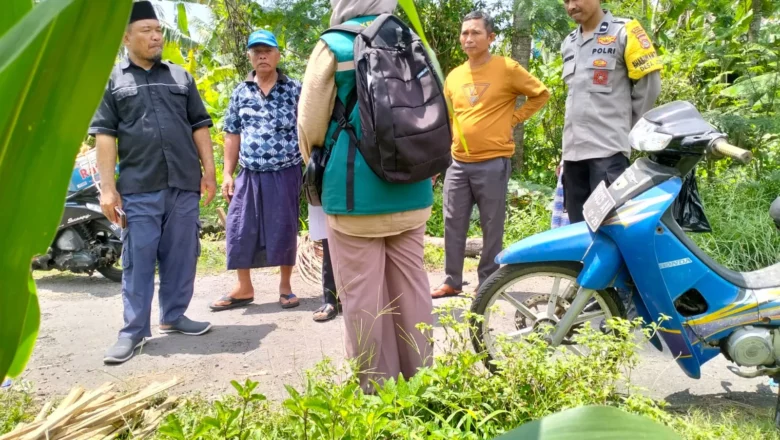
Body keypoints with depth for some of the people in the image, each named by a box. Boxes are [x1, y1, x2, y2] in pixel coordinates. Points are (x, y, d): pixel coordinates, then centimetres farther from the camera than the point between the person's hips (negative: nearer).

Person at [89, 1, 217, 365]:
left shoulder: (180, 76, 14)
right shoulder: (111, 80, 7)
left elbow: (199, 126, 13)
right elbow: (105, 134, 1)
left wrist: (209, 172, 6)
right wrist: (107, 187, -6)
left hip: (184, 184, 3)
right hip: (138, 187, -2)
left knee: (181, 256, 8)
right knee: (138, 260, 1)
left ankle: (173, 317, 22)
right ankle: (134, 331, 8)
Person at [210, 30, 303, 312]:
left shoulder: (294, 89, 0)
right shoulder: (241, 93, 8)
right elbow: (232, 135, 10)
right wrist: (227, 174, 6)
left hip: (286, 173, -3)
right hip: (249, 174, 3)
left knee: (284, 230, 5)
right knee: (239, 230, 3)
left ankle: (285, 286, 21)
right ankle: (244, 289, 18)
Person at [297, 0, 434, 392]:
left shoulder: (334, 47, -4)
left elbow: (311, 126, -2)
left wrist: (318, 172, 17)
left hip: (354, 195, -5)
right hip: (412, 193, 5)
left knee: (363, 297, 3)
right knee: (411, 286, 12)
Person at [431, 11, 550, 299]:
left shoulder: (507, 69, -4)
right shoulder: (454, 76, 11)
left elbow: (541, 94, 4)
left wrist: (513, 118, -3)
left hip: (493, 163, -5)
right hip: (458, 162, 5)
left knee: (492, 228, 2)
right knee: (453, 225, 6)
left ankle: (487, 284, 14)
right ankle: (452, 282, 17)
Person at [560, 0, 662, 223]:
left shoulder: (623, 32, 0)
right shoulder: (568, 44, 20)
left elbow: (649, 84, -1)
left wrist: (624, 127, 5)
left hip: (609, 148, -6)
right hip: (573, 149, 7)